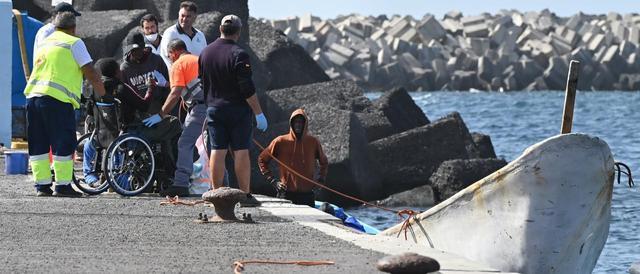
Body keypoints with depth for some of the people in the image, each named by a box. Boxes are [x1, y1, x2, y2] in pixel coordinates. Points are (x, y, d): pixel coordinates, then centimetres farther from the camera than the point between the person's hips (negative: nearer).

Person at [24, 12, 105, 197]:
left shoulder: (44, 44, 23)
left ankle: (41, 185, 10)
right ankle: (63, 185, -3)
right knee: (63, 144, -2)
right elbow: (90, 73, -4)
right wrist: (102, 93, 8)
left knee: (38, 145, 11)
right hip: (57, 98, -7)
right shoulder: (74, 43, 2)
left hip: (33, 95, 7)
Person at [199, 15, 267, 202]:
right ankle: (244, 194, -2)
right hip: (238, 109, -5)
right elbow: (248, 89, -16)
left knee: (217, 151, 6)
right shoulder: (238, 54, -14)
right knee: (241, 152, -2)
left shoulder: (205, 53, 6)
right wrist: (259, 113, -11)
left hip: (214, 109, 5)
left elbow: (203, 83, 15)